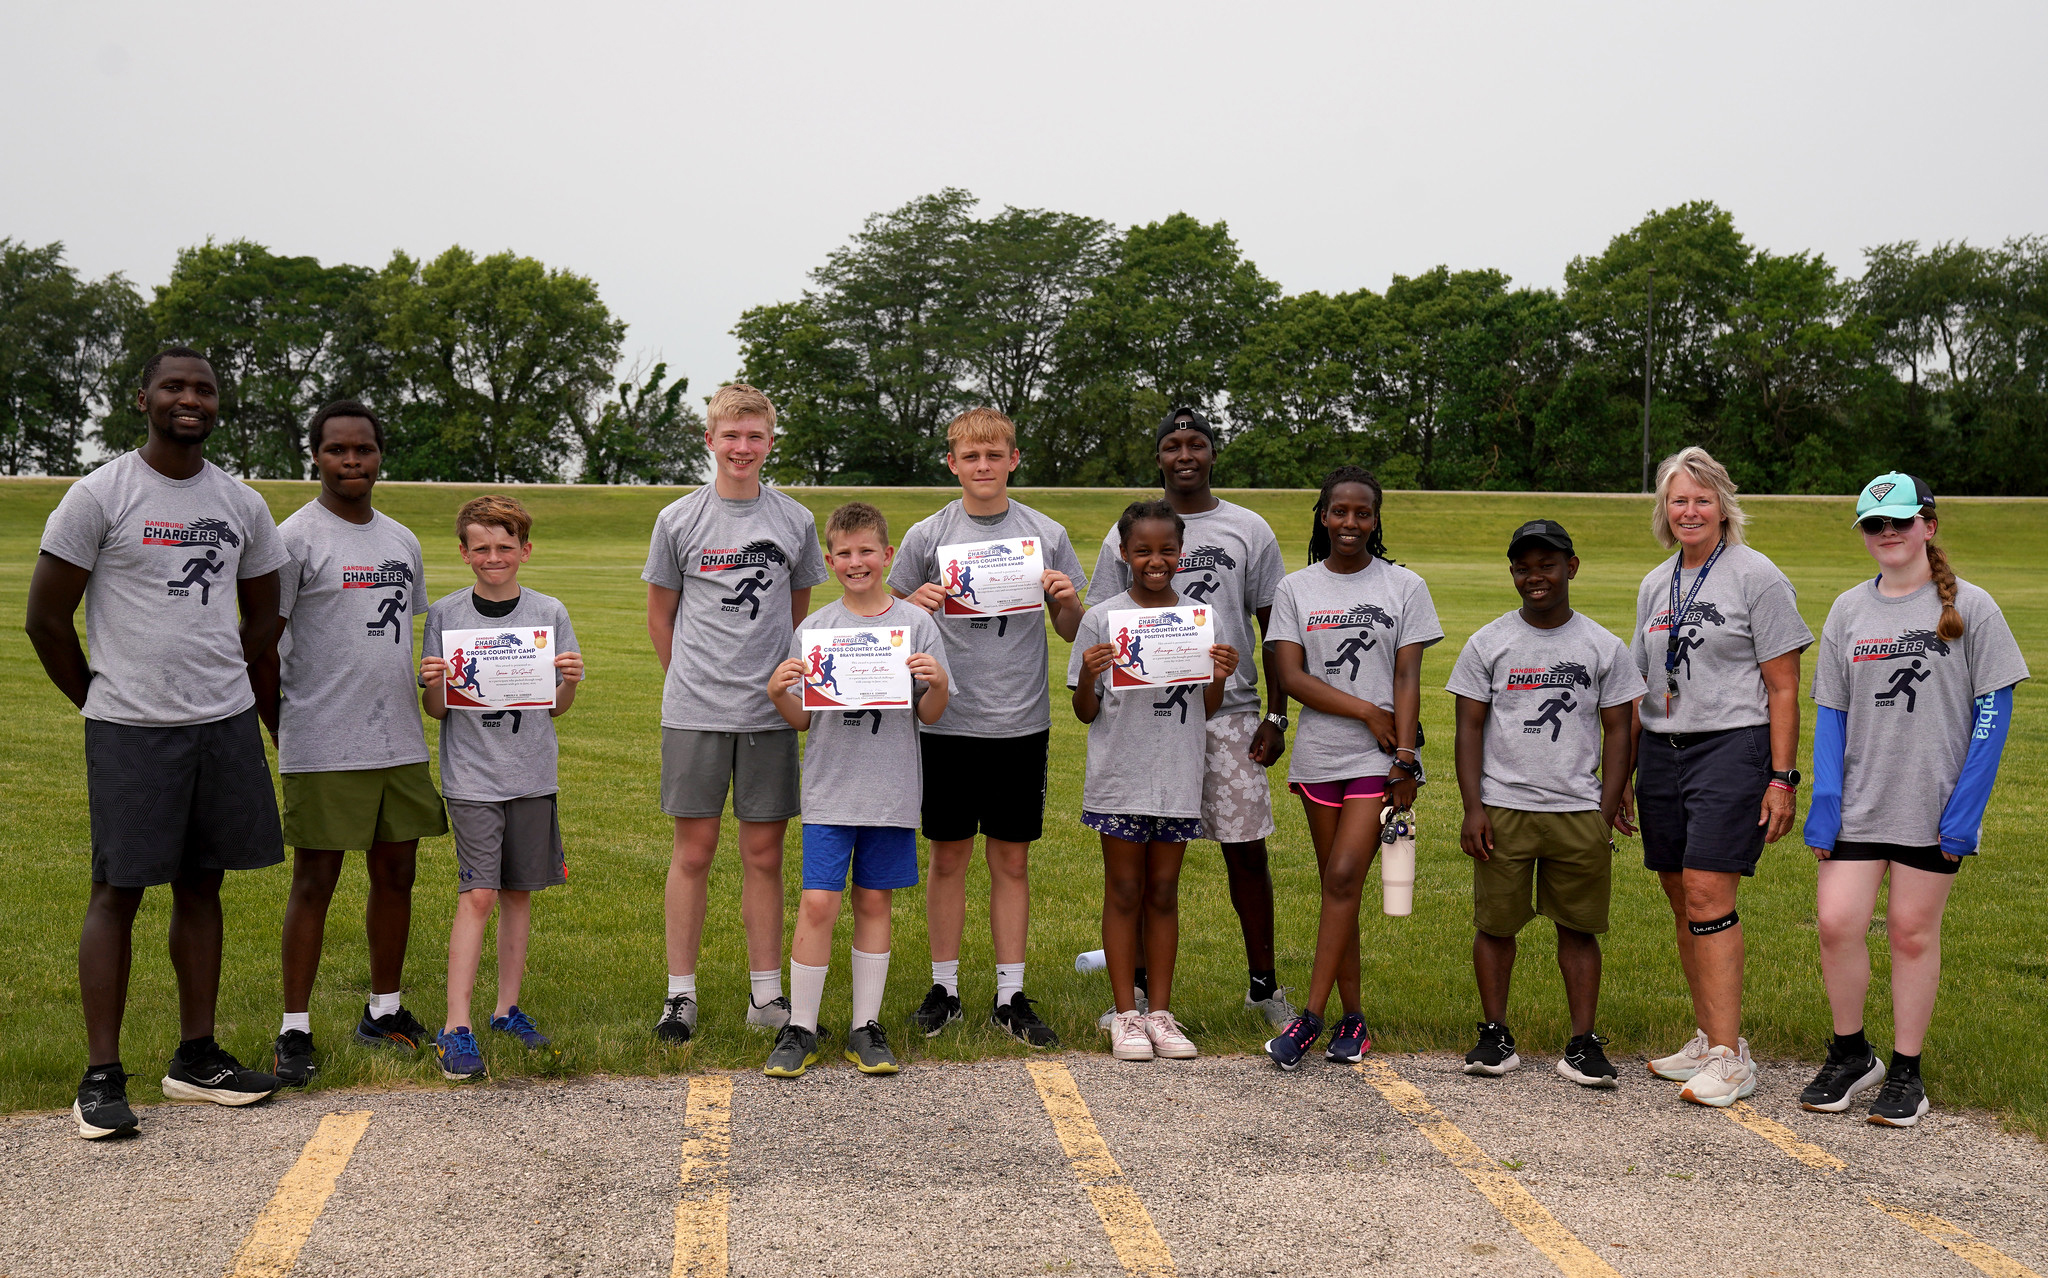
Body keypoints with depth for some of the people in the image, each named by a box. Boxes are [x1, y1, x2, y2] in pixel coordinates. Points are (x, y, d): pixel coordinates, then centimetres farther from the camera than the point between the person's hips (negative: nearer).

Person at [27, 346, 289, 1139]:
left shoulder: (241, 504, 9)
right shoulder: (101, 495, -6)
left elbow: (263, 613, 20)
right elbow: (46, 615, -3)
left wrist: (229, 694, 15)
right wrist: (99, 700, 3)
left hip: (225, 723, 5)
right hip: (129, 730, -5)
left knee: (201, 886, 10)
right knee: (118, 891, -3)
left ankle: (196, 1057, 19)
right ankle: (102, 1076, 2)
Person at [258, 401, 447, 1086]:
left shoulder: (403, 541, 15)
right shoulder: (294, 539, -6)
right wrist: (284, 734, -6)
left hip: (400, 743, 6)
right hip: (324, 749, -6)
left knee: (396, 874, 11)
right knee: (315, 882, -2)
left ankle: (383, 1011, 24)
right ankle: (295, 1031, 5)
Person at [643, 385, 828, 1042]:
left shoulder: (795, 520, 6)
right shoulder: (679, 519, 3)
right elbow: (660, 617, 11)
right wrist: (693, 680, 10)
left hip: (770, 713, 1)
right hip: (694, 712, -1)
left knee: (764, 853, 6)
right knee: (694, 850, 2)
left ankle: (766, 994, 14)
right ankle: (681, 994, 10)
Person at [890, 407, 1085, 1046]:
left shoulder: (1048, 535, 5)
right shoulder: (927, 536, 2)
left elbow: (1071, 633, 11)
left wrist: (1070, 601, -11)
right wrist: (919, 605, -12)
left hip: (1021, 723, 1)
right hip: (948, 722, 0)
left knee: (1012, 859, 6)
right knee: (949, 857, 6)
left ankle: (1011, 995, 13)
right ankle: (944, 987, 18)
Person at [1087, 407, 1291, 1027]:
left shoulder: (1250, 531, 7)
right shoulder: (1127, 535, 7)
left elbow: (1275, 631, 9)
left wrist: (1276, 716, 2)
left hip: (1231, 713, 0)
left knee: (1247, 849, 2)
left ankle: (1264, 986, 14)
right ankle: (1140, 987, 14)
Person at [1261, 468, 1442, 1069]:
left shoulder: (1404, 587, 4)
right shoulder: (1295, 589, 7)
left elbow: (1407, 678, -1)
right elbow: (1289, 676, -3)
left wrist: (1404, 758, -10)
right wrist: (1367, 711, -11)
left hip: (1378, 757, -2)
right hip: (1319, 755, 2)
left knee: (1343, 878, -13)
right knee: (1337, 887, 5)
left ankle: (1310, 1016, -11)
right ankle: (1353, 1018, 13)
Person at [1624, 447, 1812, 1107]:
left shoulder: (1757, 577, -4)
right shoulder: (1655, 585, 15)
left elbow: (1783, 687, -6)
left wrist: (1781, 779, -11)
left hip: (1732, 746, -6)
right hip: (1662, 752, 6)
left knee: (1707, 894, -14)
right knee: (1680, 897, 7)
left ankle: (1730, 1057, -10)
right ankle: (1711, 1037, 19)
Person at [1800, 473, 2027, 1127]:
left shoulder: (1969, 607, -3)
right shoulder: (1848, 609, 7)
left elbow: (1993, 707, -4)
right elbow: (1830, 710, 8)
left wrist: (1967, 805, -11)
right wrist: (1824, 802, -2)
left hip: (1934, 804, -3)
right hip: (1857, 801, 3)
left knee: (1913, 932, 4)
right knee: (1837, 923, -5)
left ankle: (1905, 1072, 18)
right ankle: (1851, 1055, 16)